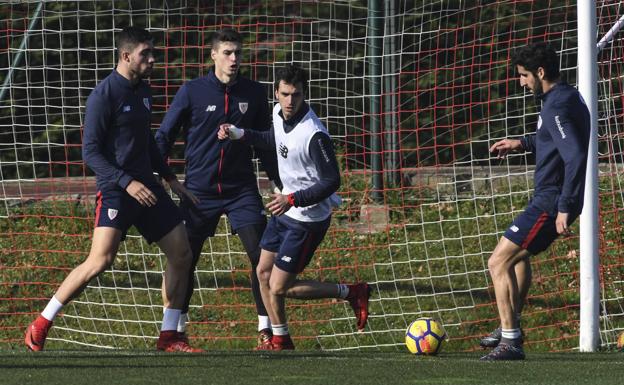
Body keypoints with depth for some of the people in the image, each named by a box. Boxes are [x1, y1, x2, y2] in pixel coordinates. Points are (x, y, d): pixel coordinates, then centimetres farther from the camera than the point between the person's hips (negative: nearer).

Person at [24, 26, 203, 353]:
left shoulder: (143, 91, 13)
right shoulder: (104, 95, -13)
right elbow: (90, 152, -15)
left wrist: (169, 178, 24)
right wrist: (127, 182, -23)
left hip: (146, 187, 9)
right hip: (115, 191, -9)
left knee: (181, 254, 5)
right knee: (101, 260, -22)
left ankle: (168, 337, 16)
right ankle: (39, 328, -11)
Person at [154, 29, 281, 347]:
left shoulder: (254, 93, 4)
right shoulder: (192, 92, -4)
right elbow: (165, 136, 1)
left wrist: (283, 185, 13)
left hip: (241, 189, 2)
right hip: (199, 190, -1)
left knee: (261, 256, -9)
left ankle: (265, 326, -1)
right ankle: (177, 325, 19)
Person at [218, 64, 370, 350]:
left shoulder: (314, 135, -29)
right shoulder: (279, 114, -2)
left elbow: (332, 181, -25)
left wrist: (292, 200, -30)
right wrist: (240, 134, 14)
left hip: (308, 219, -9)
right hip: (285, 211, 9)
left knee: (279, 288, -7)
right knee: (263, 273, 15)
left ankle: (351, 293, 6)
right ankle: (280, 341, 31)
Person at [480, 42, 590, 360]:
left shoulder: (557, 106, -21)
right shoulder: (568, 97, 11)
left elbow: (575, 156, -29)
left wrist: (565, 208, -29)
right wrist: (523, 144, 23)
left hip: (551, 201, -11)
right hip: (554, 199, 11)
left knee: (499, 262, -11)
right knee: (518, 255, 30)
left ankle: (510, 343, -11)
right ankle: (511, 328, 41)